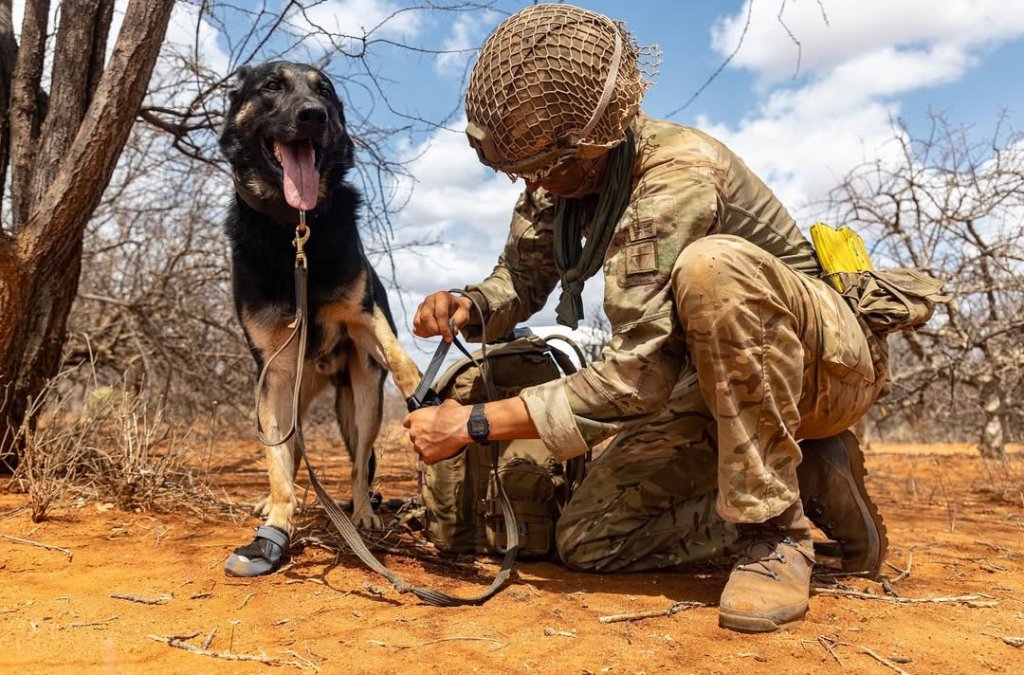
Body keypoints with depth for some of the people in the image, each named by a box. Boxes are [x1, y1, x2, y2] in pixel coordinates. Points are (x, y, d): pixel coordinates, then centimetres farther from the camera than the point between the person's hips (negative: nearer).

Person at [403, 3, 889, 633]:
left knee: (711, 265, -39)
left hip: (831, 361, -7)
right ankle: (807, 479, 5)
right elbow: (521, 276, 9)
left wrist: (472, 423, -27)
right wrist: (469, 307, -14)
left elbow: (635, 376, -33)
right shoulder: (564, 172, -3)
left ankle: (776, 527, -21)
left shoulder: (679, 174, -29)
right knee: (589, 540, -3)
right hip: (723, 381, 7)